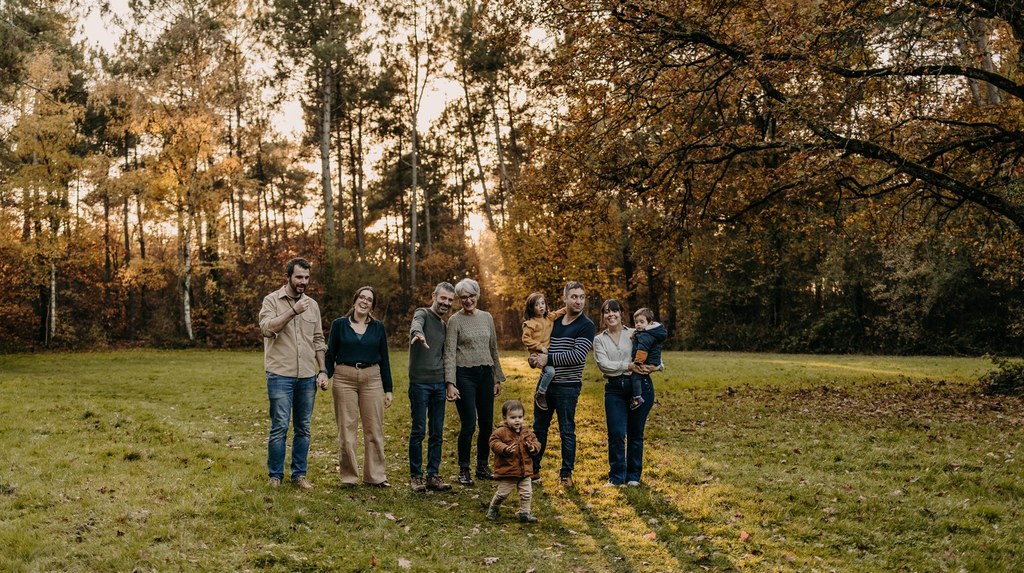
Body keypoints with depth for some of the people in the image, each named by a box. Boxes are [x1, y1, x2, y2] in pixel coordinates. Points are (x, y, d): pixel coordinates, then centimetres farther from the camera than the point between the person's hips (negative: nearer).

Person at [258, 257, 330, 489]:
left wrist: (323, 370, 8)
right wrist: (293, 311, -22)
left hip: (307, 376, 4)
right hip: (280, 375, -4)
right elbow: (267, 328, -17)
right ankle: (275, 476, 9)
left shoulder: (312, 305, 13)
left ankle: (299, 474, 17)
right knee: (279, 427, -3)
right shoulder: (272, 300, 0)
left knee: (303, 428, 8)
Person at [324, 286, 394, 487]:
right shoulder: (339, 324, 3)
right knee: (347, 429, 2)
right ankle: (348, 476, 12)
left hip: (372, 379, 2)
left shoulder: (378, 327, 7)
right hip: (345, 378, -1)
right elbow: (330, 355, 4)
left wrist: (388, 389, 7)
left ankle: (375, 475, 13)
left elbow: (384, 359, 9)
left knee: (374, 428, 3)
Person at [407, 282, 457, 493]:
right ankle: (415, 476, 9)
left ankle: (433, 475, 14)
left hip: (439, 384, 6)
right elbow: (416, 324, -30)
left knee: (437, 433, 7)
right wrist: (418, 334, -53)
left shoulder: (444, 325, 16)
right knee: (418, 431, -1)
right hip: (420, 383, -6)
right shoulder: (422, 314, -4)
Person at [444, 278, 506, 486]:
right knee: (468, 424, -6)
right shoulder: (455, 320, -5)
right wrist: (450, 384, -16)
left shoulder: (487, 318, 9)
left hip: (485, 375, 5)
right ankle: (464, 470, 9)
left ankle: (482, 466, 23)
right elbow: (450, 354, -9)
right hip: (464, 375, -5)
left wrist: (498, 378, 15)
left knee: (487, 424, 8)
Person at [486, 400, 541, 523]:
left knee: (527, 493, 8)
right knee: (503, 493, 6)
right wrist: (505, 449, -35)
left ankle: (524, 513, 24)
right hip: (507, 470, -5)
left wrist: (533, 447, -13)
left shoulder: (526, 431, 4)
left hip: (525, 470, 5)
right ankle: (493, 508, 32)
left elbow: (535, 442, 10)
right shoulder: (501, 432, -14)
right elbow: (494, 443, -20)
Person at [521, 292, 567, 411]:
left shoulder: (549, 318, 9)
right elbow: (526, 339, -14)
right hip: (537, 354, -8)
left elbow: (560, 313, 20)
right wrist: (540, 347, -17)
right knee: (550, 371, -25)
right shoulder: (530, 323, -12)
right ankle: (540, 394, -9)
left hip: (548, 352, 8)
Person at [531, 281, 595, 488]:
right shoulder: (555, 321, 10)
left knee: (567, 431, 3)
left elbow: (578, 355, -21)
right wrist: (537, 358, 3)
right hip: (546, 383, 7)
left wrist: (549, 359, -17)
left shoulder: (586, 326, -10)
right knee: (539, 427, 13)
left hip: (567, 387, -6)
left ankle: (566, 474, 15)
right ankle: (533, 469, 25)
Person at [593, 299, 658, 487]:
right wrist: (629, 366, -19)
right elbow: (603, 364, -8)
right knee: (616, 434, -6)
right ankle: (616, 476, 9)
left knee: (635, 434, 7)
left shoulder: (635, 334, 6)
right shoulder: (599, 340, 8)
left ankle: (633, 476, 20)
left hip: (640, 386, 0)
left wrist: (654, 366, -14)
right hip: (614, 389, 0)